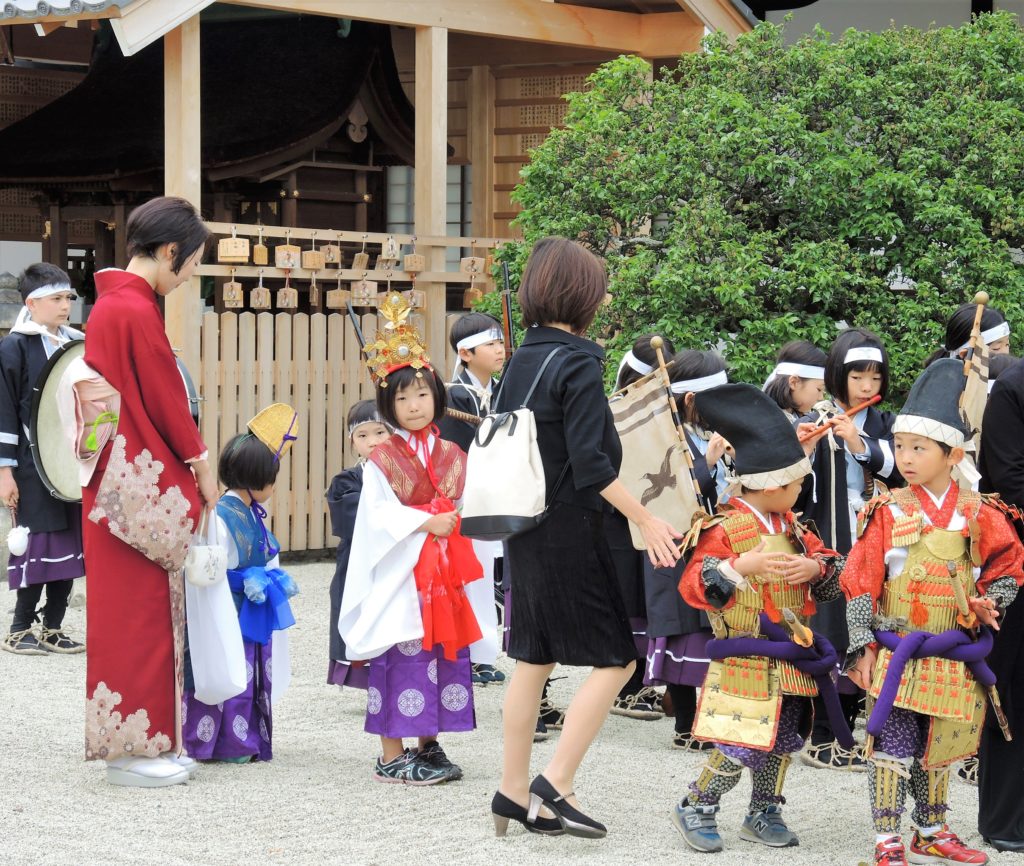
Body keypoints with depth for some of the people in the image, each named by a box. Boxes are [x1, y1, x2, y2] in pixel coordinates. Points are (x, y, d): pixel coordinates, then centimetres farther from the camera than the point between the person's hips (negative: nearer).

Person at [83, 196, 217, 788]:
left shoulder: (111, 304, 12)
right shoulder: (138, 311, -18)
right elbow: (168, 404, -14)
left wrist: (191, 462, 14)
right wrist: (203, 469, -2)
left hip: (119, 487, 10)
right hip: (144, 489, -10)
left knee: (135, 612, 12)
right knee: (140, 612, -3)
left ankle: (141, 742, 18)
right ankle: (135, 749, 3)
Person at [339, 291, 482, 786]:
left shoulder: (452, 456, 12)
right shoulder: (382, 460, -3)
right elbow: (378, 514, -11)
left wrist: (461, 516, -5)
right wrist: (427, 523, -17)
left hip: (444, 573, 5)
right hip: (400, 573, -5)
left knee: (444, 653, 7)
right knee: (400, 659, -6)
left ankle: (428, 746, 19)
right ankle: (392, 756, 0)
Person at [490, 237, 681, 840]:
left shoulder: (521, 360, 8)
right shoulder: (578, 364, -16)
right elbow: (590, 463, -22)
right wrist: (648, 520, -18)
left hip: (525, 531, 8)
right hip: (570, 534, -8)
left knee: (535, 659, 13)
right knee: (615, 658, 0)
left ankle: (514, 792, 16)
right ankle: (555, 787, -5)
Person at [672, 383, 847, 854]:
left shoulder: (792, 527, 11)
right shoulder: (725, 529, -13)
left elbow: (835, 571, 15)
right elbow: (692, 585, -20)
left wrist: (816, 567, -8)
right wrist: (741, 565, -33)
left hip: (792, 662, 8)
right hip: (748, 663, -7)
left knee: (782, 743, 12)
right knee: (742, 746, -10)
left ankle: (763, 815, 27)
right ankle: (695, 809, 8)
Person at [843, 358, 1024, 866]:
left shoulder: (977, 513, 1)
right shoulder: (889, 512, -6)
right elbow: (860, 580, -5)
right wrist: (862, 645, -9)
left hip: (954, 660, 3)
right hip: (898, 654, -3)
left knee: (939, 748, 14)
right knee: (894, 746, -6)